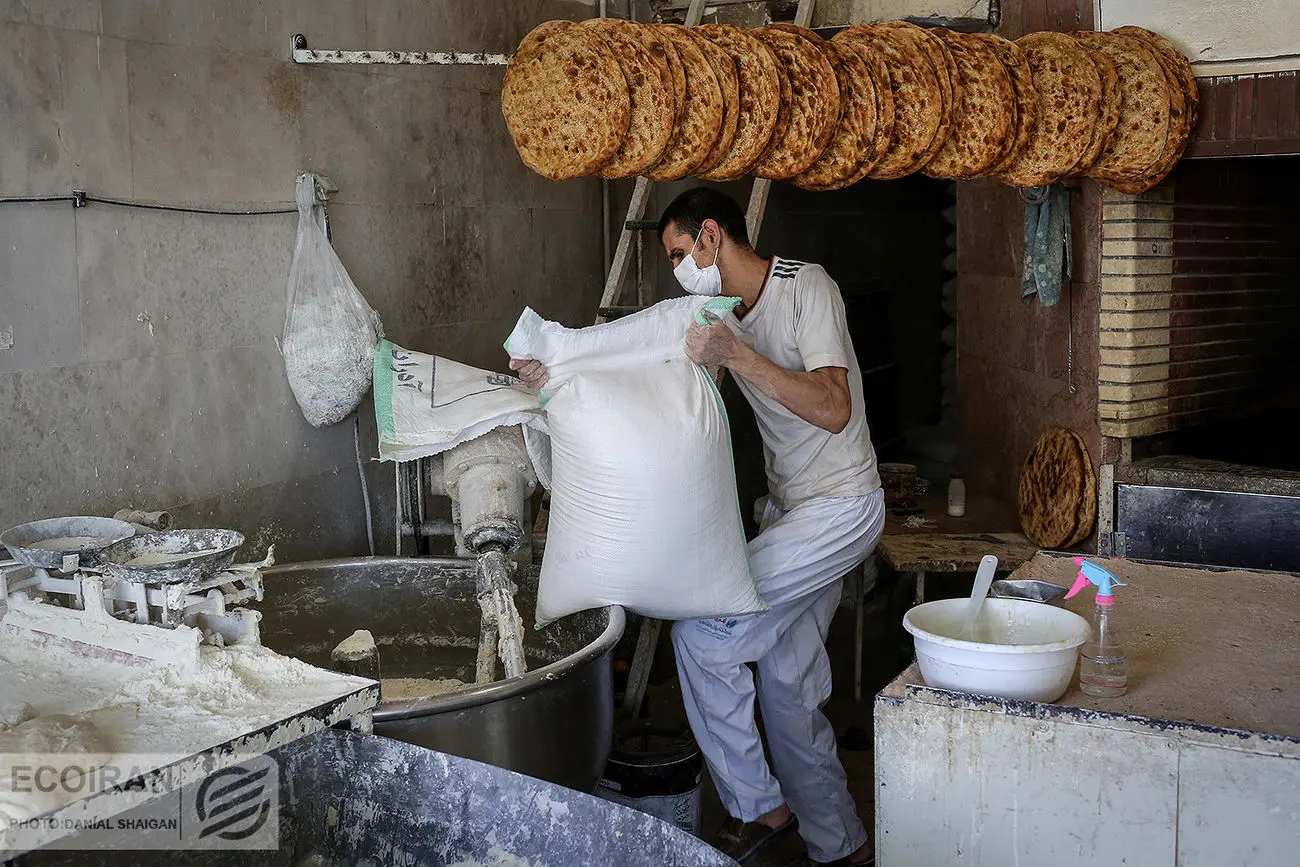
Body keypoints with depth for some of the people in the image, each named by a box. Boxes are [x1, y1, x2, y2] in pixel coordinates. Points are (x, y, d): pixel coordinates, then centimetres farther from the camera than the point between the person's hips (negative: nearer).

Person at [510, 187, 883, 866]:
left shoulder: (807, 287, -17)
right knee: (788, 688, 11)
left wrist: (736, 355, -33)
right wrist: (558, 374, -14)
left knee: (701, 630, -14)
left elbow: (834, 410, -27)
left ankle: (757, 807, 3)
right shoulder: (720, 313, 8)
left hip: (841, 508, -9)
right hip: (787, 508, 9)